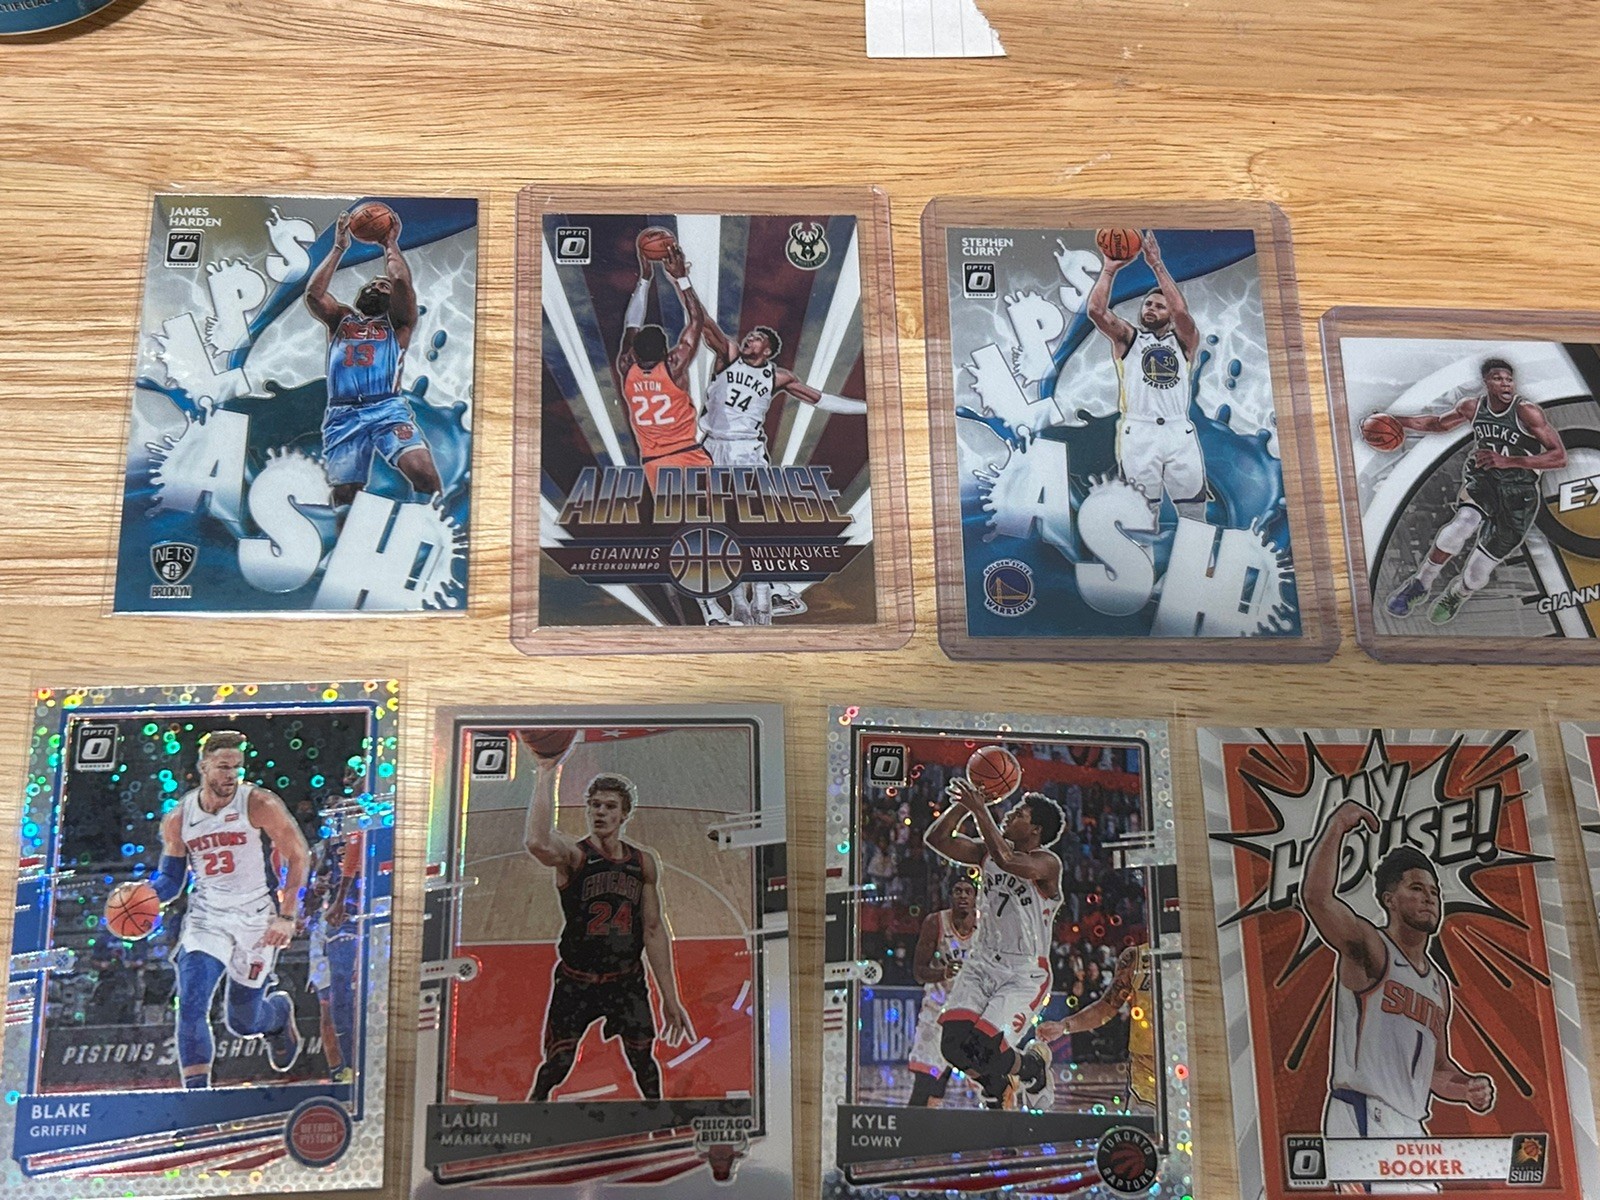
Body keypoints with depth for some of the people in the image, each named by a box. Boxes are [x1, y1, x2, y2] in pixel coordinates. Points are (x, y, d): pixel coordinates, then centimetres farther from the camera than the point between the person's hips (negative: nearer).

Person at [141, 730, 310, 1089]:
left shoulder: (260, 805, -13)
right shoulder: (177, 820, -1)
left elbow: (299, 857, -9)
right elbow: (171, 878, 9)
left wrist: (287, 916, -14)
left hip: (257, 919, -3)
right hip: (207, 918, 3)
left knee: (243, 1024, 7)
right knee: (191, 1007, -15)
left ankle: (280, 1011, 43)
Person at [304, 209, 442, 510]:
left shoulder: (397, 322, 18)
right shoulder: (340, 318, 26)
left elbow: (402, 281, 0)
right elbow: (313, 293, 7)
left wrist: (391, 244, 15)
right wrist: (339, 248, 12)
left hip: (387, 409, -2)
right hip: (342, 415, 2)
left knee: (422, 471, -26)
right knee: (344, 495, -5)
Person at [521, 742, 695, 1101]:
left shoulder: (645, 862, 3)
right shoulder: (573, 854, -11)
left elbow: (654, 930, 7)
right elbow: (537, 843, -37)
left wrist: (670, 998, 5)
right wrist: (546, 775, -34)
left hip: (627, 980, 3)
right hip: (575, 981, -3)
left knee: (644, 1061, 6)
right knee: (556, 1067, -1)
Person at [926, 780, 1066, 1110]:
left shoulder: (1047, 863, -12)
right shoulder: (987, 851, 7)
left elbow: (1007, 861, -33)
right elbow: (936, 839, 1)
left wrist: (980, 811, -31)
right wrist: (964, 804, -10)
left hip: (1025, 974, -5)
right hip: (981, 962, 5)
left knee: (986, 1049, -19)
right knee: (954, 1043, -13)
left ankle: (1032, 1067, 18)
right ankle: (995, 1087, 22)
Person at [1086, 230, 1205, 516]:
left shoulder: (1185, 340, 15)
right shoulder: (1127, 338, 15)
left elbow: (1181, 312, -7)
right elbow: (1096, 310, -1)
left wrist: (1157, 265, -7)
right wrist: (1109, 269, -3)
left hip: (1179, 431, 1)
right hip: (1139, 431, -1)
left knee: (1194, 513, 0)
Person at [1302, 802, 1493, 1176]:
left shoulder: (1439, 984, 20)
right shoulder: (1368, 949, -4)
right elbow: (1316, 896, -25)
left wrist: (1469, 1089, 6)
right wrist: (1337, 826, -22)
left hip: (1410, 1128, 9)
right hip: (1362, 1118, -9)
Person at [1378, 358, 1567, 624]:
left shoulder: (1527, 412, -17)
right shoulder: (1472, 406, -3)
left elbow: (1560, 457, -20)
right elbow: (1439, 423, 18)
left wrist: (1507, 461, -31)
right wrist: (1394, 420, 9)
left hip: (1518, 494, -2)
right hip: (1481, 479, 2)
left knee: (1476, 576, -3)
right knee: (1463, 523, -35)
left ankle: (1456, 594, 37)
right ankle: (1420, 584, -13)